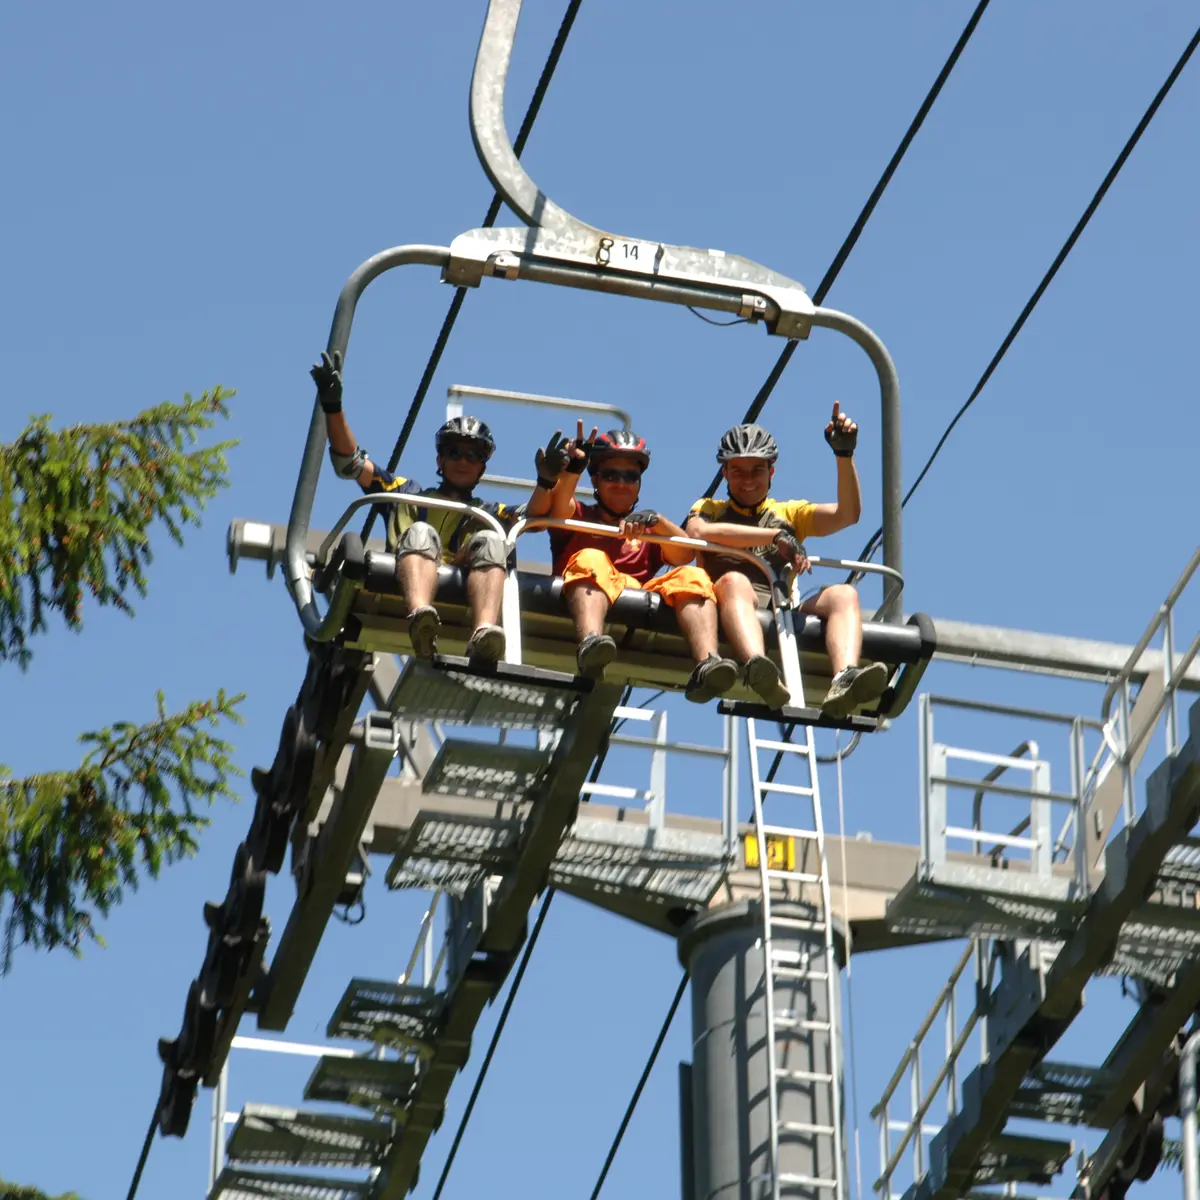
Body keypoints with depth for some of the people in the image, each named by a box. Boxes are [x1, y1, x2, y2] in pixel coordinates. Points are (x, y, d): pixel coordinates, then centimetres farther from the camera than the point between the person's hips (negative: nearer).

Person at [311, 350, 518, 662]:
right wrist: (333, 406, 13)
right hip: (410, 582, 0)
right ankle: (420, 620, -62)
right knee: (420, 532, -29)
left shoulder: (489, 514, 36)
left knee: (490, 540, -27)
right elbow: (350, 463, 26)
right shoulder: (407, 493, 35)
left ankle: (484, 635, -57)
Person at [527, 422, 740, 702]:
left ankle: (707, 665, -48)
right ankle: (591, 642, -62)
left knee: (692, 577, -22)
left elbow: (683, 555, 12)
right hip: (589, 596, -2)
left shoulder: (649, 530, 35)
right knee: (592, 559, -32)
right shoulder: (579, 515, 29)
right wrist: (570, 472, -17)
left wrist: (655, 521, -8)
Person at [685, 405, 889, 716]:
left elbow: (848, 514, 14)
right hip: (731, 607, -3)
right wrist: (776, 535, -8)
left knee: (843, 594, -25)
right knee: (734, 580, -37)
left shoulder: (790, 513, 31)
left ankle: (844, 680, -55)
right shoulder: (710, 509, 24)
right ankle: (758, 670, -68)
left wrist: (844, 454, 0)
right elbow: (698, 532, -3)